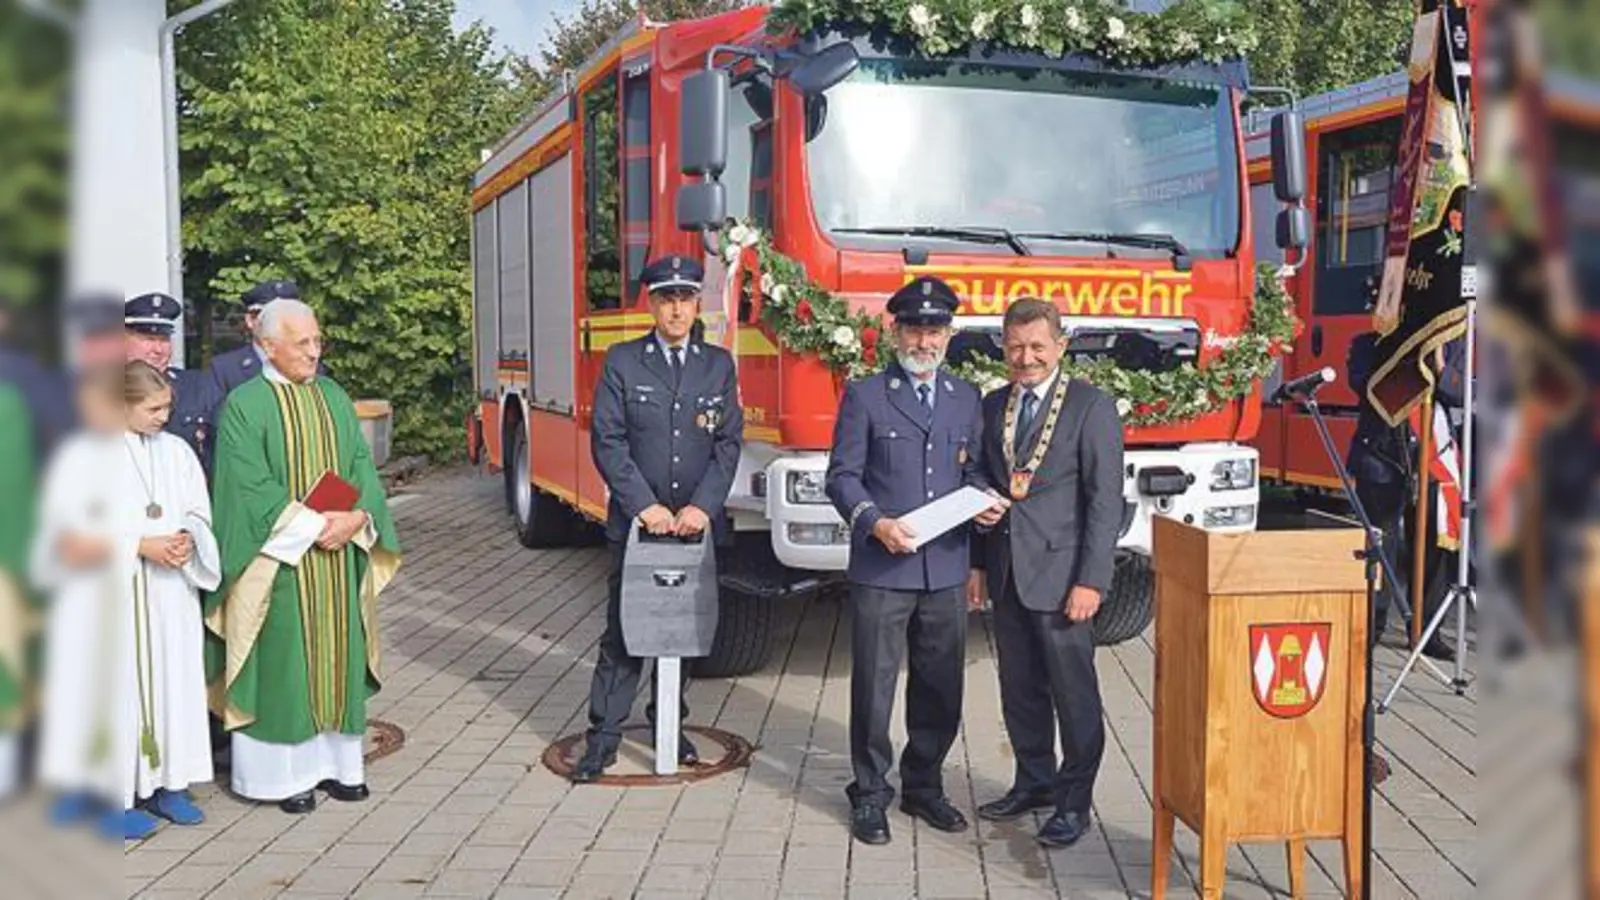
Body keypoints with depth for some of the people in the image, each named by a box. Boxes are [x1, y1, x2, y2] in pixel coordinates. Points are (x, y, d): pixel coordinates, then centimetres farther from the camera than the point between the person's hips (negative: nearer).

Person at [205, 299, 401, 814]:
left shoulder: (334, 398, 11)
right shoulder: (244, 405, -7)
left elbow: (362, 465, 8)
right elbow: (250, 487, -14)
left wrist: (358, 516, -10)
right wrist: (313, 525, -18)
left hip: (340, 558, 5)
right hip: (280, 560, -5)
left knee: (337, 656, 10)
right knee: (283, 661, 1)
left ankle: (335, 760, 21)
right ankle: (284, 772, 12)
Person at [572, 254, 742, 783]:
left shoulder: (719, 365, 7)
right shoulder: (622, 362, 1)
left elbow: (729, 443, 2)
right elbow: (607, 442, -4)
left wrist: (701, 507, -10)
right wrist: (644, 507, -12)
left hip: (697, 523, 2)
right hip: (635, 522, -2)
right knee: (622, 632, 1)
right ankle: (604, 735, 9)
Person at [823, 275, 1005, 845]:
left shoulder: (966, 399, 13)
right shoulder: (865, 395, 0)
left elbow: (973, 468, 17)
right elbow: (843, 476, -3)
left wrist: (984, 500, -5)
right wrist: (875, 522, -19)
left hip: (946, 569, 4)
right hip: (880, 569, -4)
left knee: (941, 688, 12)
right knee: (874, 686, 3)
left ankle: (923, 786, 29)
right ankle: (870, 794, 18)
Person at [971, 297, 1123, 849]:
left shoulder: (1091, 406, -6)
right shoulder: (994, 405, 11)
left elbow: (1105, 499, -10)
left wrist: (1091, 580, -15)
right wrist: (979, 562, 10)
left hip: (1060, 573, -5)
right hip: (1006, 572, 6)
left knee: (1073, 692, 3)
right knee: (1019, 689, 14)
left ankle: (1073, 802, 15)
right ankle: (1034, 782, 30)